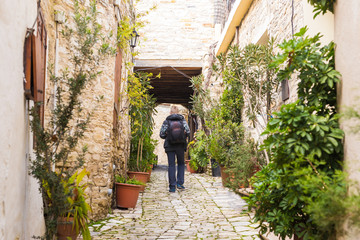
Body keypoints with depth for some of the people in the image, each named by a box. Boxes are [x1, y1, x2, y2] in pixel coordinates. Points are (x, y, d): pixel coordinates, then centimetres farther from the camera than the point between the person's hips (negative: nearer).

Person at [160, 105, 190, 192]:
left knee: (171, 165, 3)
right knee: (181, 163, 17)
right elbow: (188, 132, -4)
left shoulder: (166, 121, -1)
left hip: (170, 146, -1)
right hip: (180, 146, 1)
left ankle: (172, 187, 1)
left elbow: (162, 134, -4)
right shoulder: (182, 120, 2)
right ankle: (180, 183, 9)